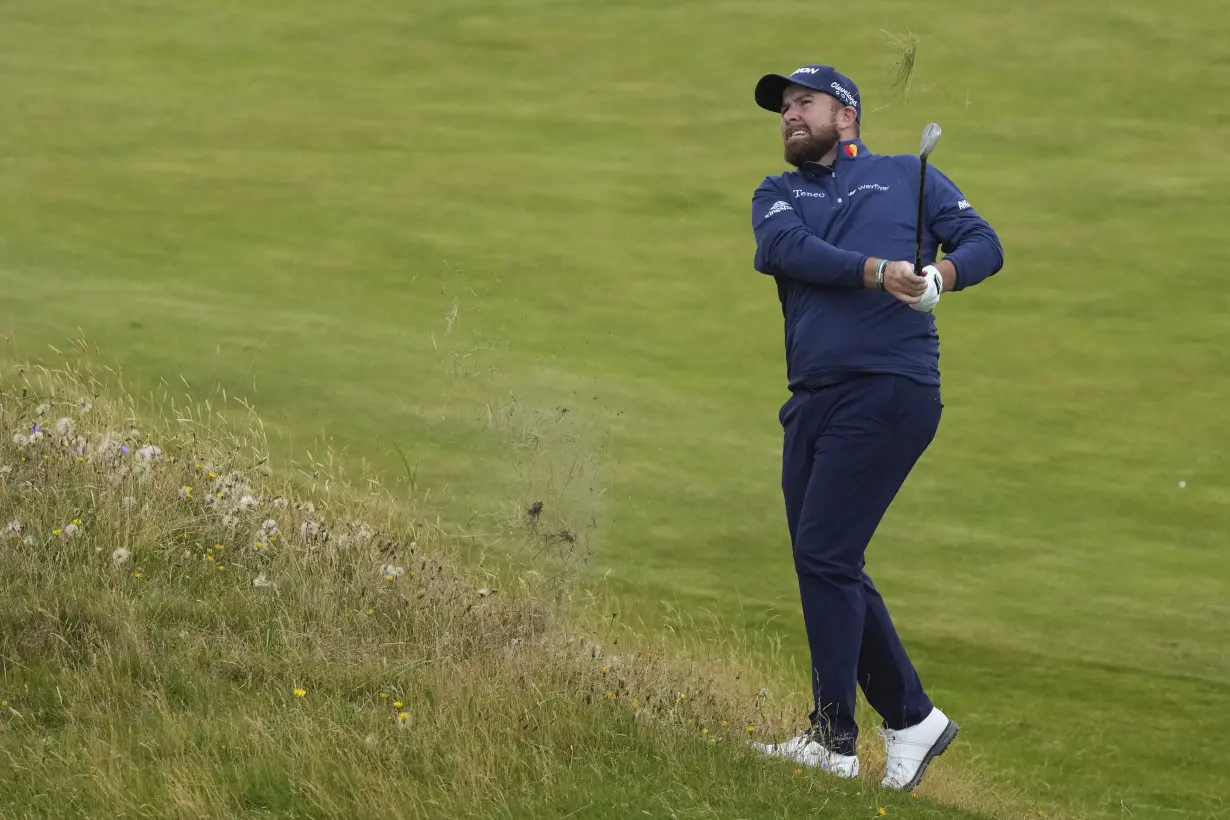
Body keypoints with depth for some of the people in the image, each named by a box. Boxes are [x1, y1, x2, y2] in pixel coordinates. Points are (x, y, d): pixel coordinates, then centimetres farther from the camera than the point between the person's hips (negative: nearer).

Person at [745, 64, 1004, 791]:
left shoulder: (906, 176, 10)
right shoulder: (777, 194, 18)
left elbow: (984, 244, 4)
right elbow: (786, 247, -5)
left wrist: (943, 275, -20)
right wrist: (877, 272, -21)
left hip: (887, 391, -6)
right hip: (813, 398, 6)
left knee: (823, 554, -12)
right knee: (832, 568, 7)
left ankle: (835, 738, -7)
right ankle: (912, 717, 19)